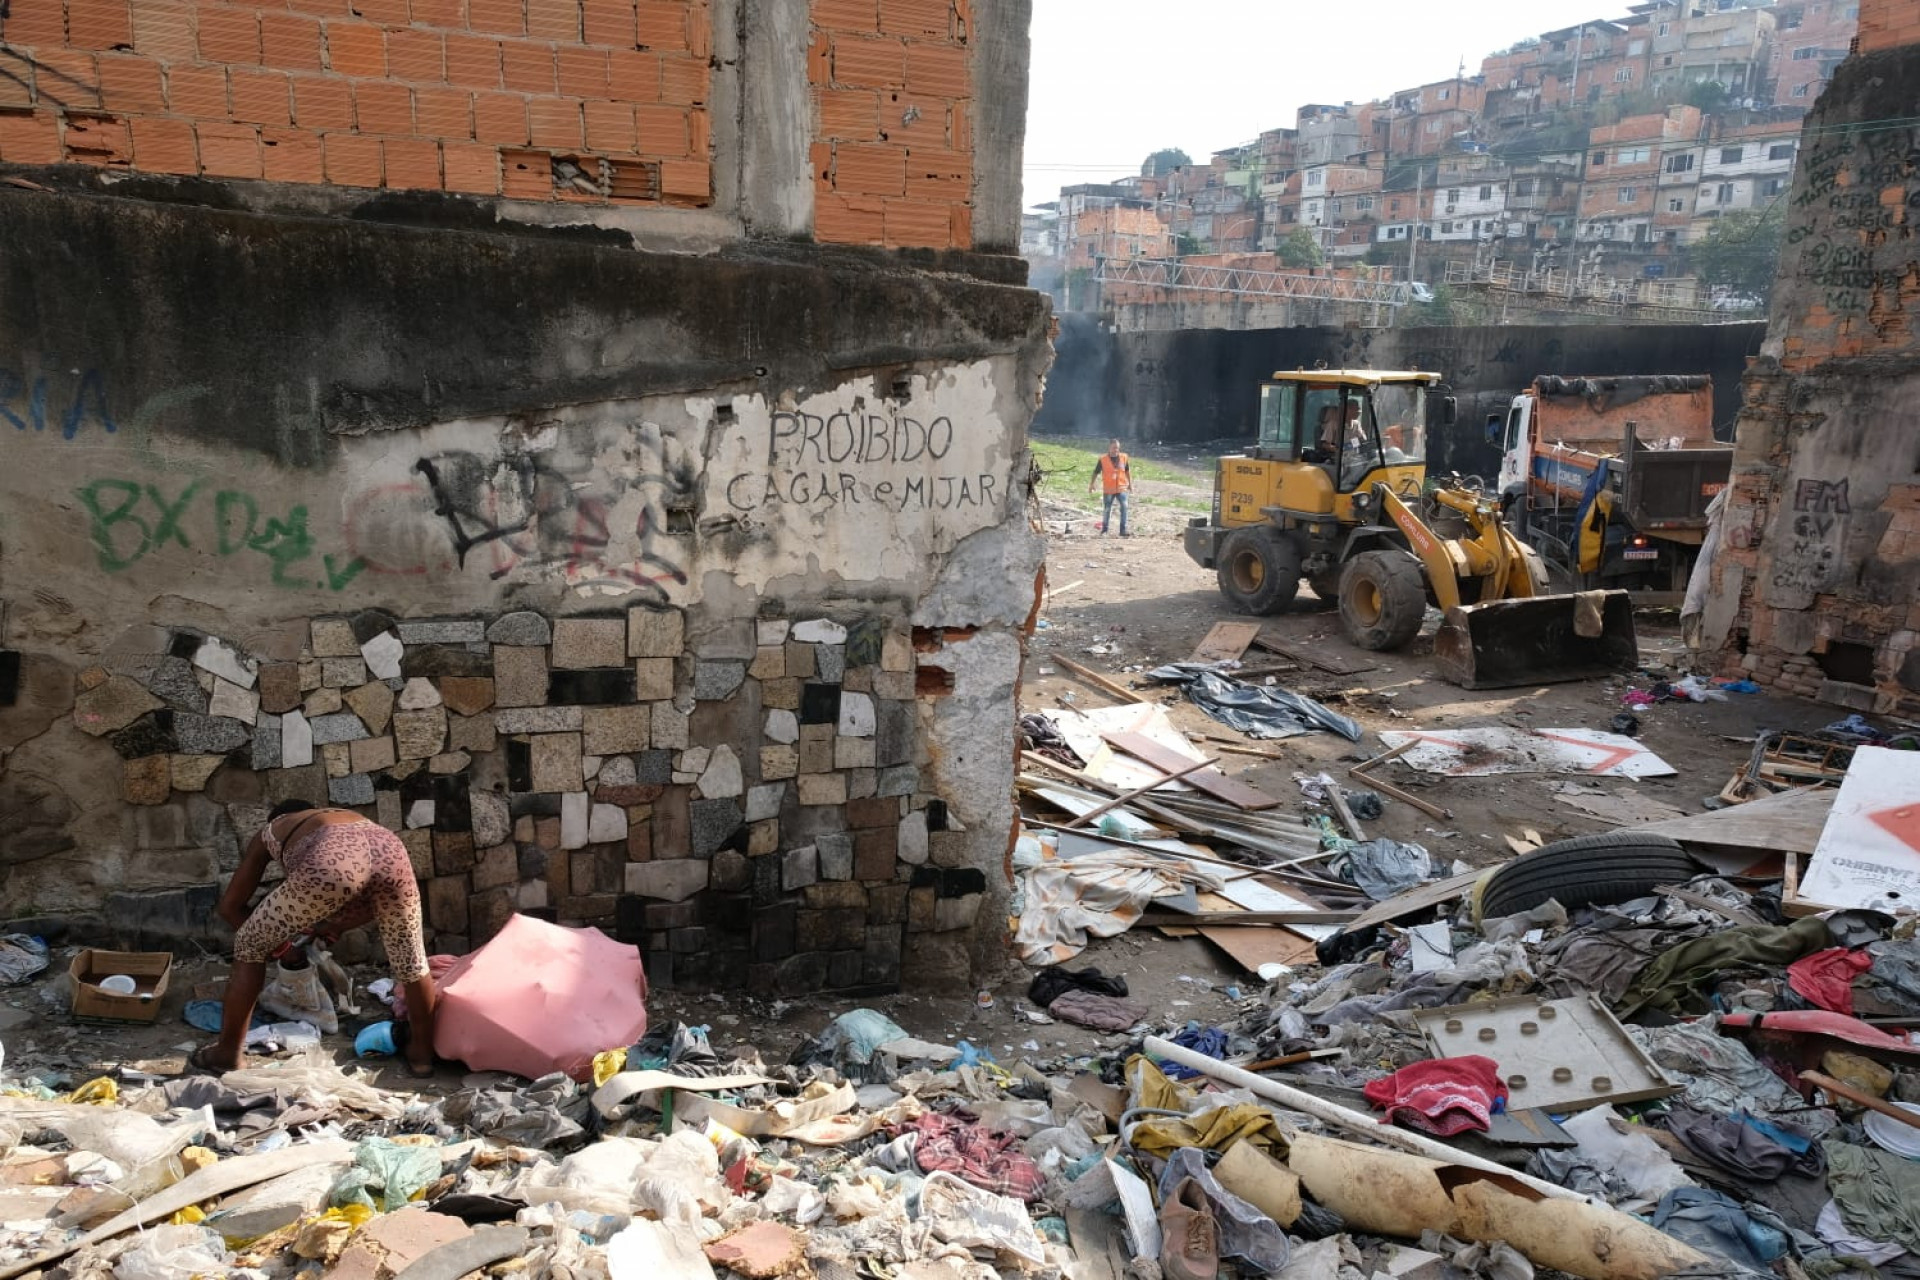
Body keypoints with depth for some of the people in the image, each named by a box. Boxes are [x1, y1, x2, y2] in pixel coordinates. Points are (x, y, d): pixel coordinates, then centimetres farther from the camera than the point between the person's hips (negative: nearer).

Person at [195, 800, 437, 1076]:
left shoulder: (270, 831, 40)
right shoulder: (352, 817, 45)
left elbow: (229, 905, 41)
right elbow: (377, 899, 43)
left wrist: (273, 934, 54)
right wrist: (335, 926, 55)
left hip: (332, 860, -3)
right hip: (389, 849, 3)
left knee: (250, 945, 23)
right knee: (411, 960, 26)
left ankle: (227, 1052, 33)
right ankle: (422, 1052, 37)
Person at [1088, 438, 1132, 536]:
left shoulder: (1124, 458, 2)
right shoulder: (1103, 459, -5)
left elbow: (1127, 471, 15)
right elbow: (1096, 472, 4)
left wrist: (1130, 484, 17)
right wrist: (1091, 485, 5)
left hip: (1122, 488, 1)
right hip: (1108, 489, -1)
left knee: (1124, 507, -14)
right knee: (1107, 510, 8)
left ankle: (1123, 530, -11)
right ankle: (1104, 529, 26)